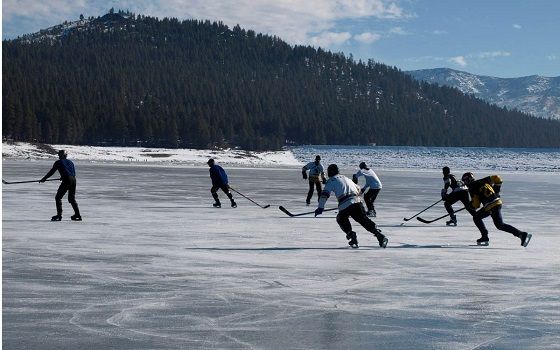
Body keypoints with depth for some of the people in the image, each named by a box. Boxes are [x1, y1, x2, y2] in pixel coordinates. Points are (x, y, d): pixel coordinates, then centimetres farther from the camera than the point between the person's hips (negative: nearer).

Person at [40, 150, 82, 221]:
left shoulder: (58, 162, 6)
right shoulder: (70, 162, 21)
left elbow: (51, 172, 8)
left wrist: (44, 179, 18)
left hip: (66, 180, -6)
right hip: (73, 180, 6)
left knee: (58, 197, 1)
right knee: (72, 198, 20)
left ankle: (59, 215, -10)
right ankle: (77, 215, 18)